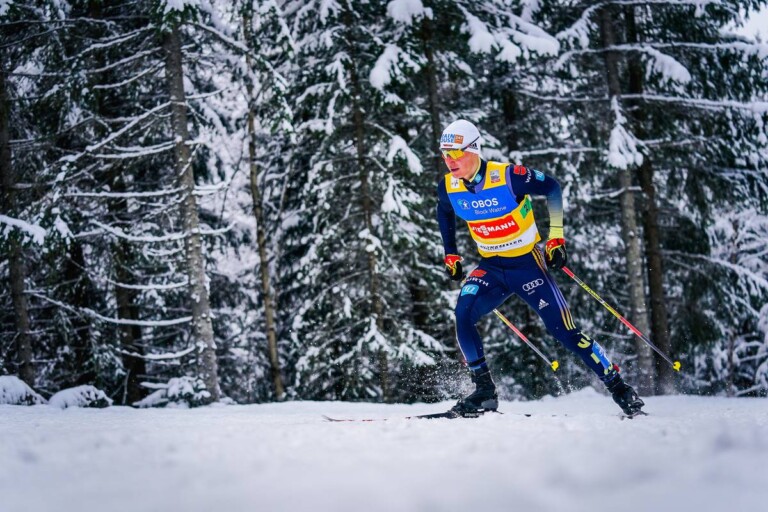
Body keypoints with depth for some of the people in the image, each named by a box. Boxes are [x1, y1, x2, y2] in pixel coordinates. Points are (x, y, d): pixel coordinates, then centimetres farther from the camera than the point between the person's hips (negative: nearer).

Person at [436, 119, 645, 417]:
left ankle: (618, 387, 10)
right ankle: (484, 392, -12)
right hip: (490, 268, 4)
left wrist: (556, 237, -10)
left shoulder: (508, 176, -22)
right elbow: (444, 214, 16)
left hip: (527, 265, -4)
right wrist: (451, 255, 13)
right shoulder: (448, 187, -8)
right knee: (462, 314, -23)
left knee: (564, 331, -6)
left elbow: (551, 188, -8)